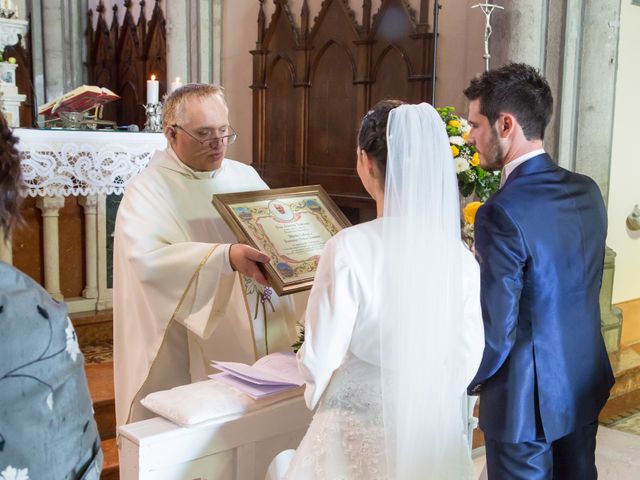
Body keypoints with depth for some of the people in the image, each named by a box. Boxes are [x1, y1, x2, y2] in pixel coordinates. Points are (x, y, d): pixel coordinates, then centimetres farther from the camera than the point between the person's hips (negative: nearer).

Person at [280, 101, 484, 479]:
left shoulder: (349, 249, -21)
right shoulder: (459, 254, -10)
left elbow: (319, 359, -15)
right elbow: (469, 356, -1)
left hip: (362, 426, -3)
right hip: (436, 429, 4)